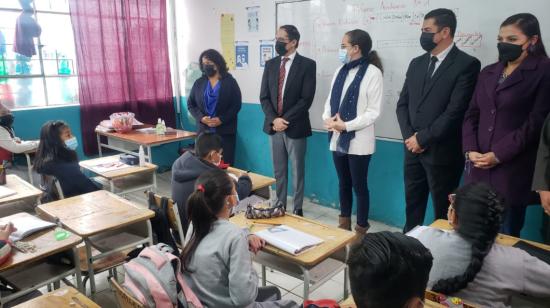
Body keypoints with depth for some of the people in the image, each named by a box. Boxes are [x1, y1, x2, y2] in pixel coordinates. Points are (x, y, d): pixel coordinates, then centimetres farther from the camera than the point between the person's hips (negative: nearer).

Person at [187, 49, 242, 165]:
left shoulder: (230, 82, 2)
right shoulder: (199, 83, 10)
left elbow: (236, 105, -3)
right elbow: (190, 104, 10)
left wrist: (221, 119, -14)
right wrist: (201, 118, -9)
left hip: (225, 131, -2)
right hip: (204, 130, 2)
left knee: (225, 163, -4)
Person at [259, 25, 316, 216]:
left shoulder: (307, 65, -5)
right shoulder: (270, 64, 9)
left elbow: (306, 99, -12)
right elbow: (264, 97, 5)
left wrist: (285, 119, -15)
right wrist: (274, 119, -10)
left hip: (295, 127, -4)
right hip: (273, 125, 4)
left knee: (297, 170, 7)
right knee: (278, 170, 12)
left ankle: (297, 209, 19)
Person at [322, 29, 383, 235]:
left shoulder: (372, 72, -9)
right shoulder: (341, 70, 11)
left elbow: (373, 111, -12)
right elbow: (331, 99, 13)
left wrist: (347, 125, -19)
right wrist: (327, 118, -7)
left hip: (358, 141, -6)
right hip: (337, 139, 6)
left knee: (359, 186, 5)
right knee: (343, 183, 17)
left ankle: (361, 228, 20)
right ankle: (344, 223, 32)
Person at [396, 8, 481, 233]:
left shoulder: (467, 64, -8)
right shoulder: (417, 63, 11)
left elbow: (455, 112, -16)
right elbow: (402, 104, 9)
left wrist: (423, 138, -13)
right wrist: (409, 136, -5)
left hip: (442, 153, -5)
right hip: (413, 149, 6)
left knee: (443, 211, 8)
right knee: (413, 204, 16)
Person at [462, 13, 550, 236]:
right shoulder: (488, 72, 15)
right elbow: (471, 115, 11)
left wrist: (498, 155, -13)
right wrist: (470, 150, -4)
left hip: (513, 168, -4)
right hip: (478, 167, 5)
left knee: (507, 237, 5)